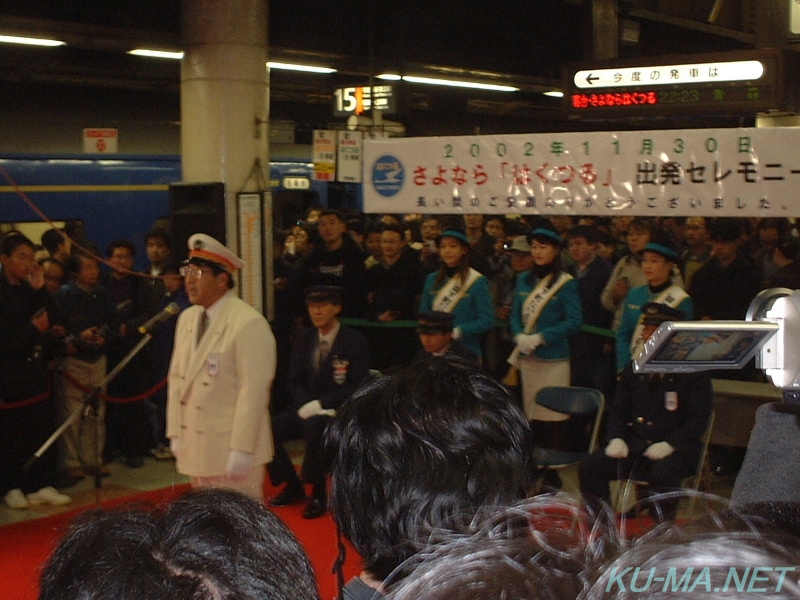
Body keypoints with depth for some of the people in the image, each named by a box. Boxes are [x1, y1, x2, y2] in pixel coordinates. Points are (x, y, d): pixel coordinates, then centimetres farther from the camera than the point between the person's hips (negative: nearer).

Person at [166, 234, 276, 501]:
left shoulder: (249, 323, -14)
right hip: (195, 446, 7)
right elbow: (176, 377, 14)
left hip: (231, 447, -7)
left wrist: (241, 450, -19)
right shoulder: (187, 318, 11)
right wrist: (175, 434, 11)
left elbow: (254, 391, -18)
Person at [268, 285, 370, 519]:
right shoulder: (304, 339, 8)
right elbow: (295, 380, 9)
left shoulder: (355, 342, -7)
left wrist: (321, 404, -21)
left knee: (314, 425, -38)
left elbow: (357, 387, -12)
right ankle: (292, 485, 6)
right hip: (305, 408, 6)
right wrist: (306, 406, -12)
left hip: (338, 411, -5)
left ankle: (318, 493, -19)